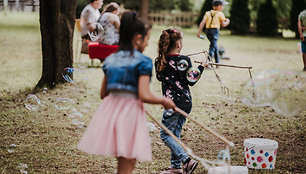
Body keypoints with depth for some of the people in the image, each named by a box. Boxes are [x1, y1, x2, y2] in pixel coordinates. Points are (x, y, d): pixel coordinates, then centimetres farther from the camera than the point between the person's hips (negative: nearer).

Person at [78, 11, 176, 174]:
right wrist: (164, 101, 1)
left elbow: (103, 93, 14)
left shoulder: (110, 59, 11)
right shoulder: (143, 62, -8)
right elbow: (144, 96, -15)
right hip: (130, 112, -6)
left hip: (110, 111, 6)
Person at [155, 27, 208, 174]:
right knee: (175, 133, 14)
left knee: (165, 134, 5)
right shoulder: (183, 61, -9)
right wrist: (201, 67, 7)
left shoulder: (159, 61, -3)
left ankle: (187, 160, -10)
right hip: (186, 102, 2)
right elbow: (191, 80, -4)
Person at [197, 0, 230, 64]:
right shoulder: (220, 14, 0)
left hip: (208, 31, 6)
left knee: (215, 47, 20)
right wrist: (227, 22, 19)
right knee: (213, 47, -9)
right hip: (215, 30, -6)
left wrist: (199, 32, 1)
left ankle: (217, 62, 28)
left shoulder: (208, 13, 13)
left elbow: (202, 22, 3)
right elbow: (223, 24, -2)